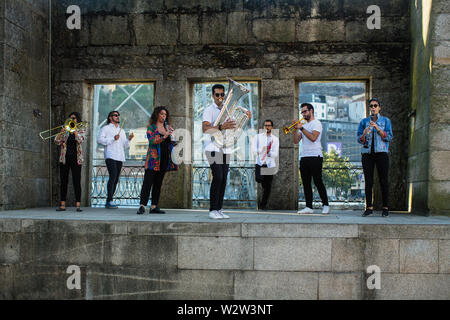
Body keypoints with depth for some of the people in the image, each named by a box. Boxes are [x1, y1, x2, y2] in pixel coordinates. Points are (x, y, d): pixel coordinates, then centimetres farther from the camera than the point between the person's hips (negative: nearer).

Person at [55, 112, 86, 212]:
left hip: (76, 158, -2)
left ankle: (78, 205, -3)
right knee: (63, 182, 3)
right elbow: (57, 142, 1)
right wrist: (61, 132, -13)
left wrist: (74, 129, -18)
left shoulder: (81, 130, 7)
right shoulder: (65, 130, 11)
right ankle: (62, 205, 7)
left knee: (77, 182, -5)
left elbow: (80, 140, -13)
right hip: (64, 158, 2)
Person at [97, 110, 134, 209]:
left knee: (116, 179, 3)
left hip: (120, 157, 6)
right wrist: (113, 139, -11)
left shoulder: (122, 131, 27)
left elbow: (124, 145, 19)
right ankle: (110, 201, -22)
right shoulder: (106, 128, 9)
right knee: (113, 176, -20)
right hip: (110, 156, -6)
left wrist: (129, 139, 0)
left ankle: (108, 202, 9)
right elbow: (99, 139, -5)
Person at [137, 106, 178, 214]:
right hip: (154, 159, -5)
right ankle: (142, 206, -9)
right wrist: (164, 137, -24)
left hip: (164, 159, 5)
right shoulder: (151, 127, 1)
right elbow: (152, 141, -14)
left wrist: (172, 133, -3)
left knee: (158, 183, 7)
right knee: (148, 182, -9)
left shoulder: (167, 127, 16)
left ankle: (154, 206, 10)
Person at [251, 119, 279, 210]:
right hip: (260, 163, -1)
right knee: (259, 179, -31)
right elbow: (253, 149, -3)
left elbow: (276, 154, 0)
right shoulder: (258, 137, 9)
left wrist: (269, 153, -21)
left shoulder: (275, 139, 10)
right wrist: (261, 150, -22)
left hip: (270, 164, 1)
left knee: (268, 187, 3)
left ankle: (263, 205, 17)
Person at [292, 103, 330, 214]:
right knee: (306, 183, 4)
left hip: (315, 156, -7)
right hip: (304, 157, 7)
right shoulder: (303, 125, 20)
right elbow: (296, 141, 12)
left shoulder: (316, 123, -1)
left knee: (318, 182, -7)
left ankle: (326, 205, 3)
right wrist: (296, 129, -1)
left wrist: (301, 128, -13)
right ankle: (309, 207, 6)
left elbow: (313, 138, -18)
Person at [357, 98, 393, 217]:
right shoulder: (364, 121, 13)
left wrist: (377, 128, -13)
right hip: (367, 153, 2)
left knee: (383, 180, -3)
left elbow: (389, 137, -2)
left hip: (381, 152, -2)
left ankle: (385, 207, 2)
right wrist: (364, 133, -13)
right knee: (368, 181, -1)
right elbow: (360, 139, 8)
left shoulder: (385, 121, 9)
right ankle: (369, 207, 2)